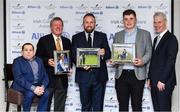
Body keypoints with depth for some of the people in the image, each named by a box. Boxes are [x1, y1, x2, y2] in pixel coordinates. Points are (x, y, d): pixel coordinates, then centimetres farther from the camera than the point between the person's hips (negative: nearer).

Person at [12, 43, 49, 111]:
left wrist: (43, 87, -13)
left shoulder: (39, 61, 14)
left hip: (38, 85, 4)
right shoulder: (17, 61, 0)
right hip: (22, 85, -4)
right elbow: (19, 78, -13)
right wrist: (33, 88, -24)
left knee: (46, 93, -25)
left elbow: (45, 76, 9)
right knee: (30, 93, -33)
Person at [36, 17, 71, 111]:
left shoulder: (67, 41, 13)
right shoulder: (43, 40, 0)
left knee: (60, 106, 10)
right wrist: (47, 61, -20)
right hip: (49, 78, -4)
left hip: (62, 78, 4)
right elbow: (38, 57, -3)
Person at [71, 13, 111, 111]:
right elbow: (73, 56, 2)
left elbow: (108, 54, 4)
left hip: (99, 76, 0)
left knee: (98, 106, 3)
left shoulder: (102, 36, 8)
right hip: (83, 76, 0)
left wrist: (104, 54, -19)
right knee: (85, 106, 9)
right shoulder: (76, 38, 7)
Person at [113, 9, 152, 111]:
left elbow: (149, 52, 4)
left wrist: (142, 61, -16)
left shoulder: (145, 34, 6)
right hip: (121, 74, 2)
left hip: (137, 74, -2)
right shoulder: (118, 35, 13)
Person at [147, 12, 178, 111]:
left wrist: (162, 80, -18)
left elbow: (171, 61, -16)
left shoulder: (171, 38, -9)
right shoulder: (156, 39, 18)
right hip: (154, 82, 8)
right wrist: (149, 78, 14)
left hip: (164, 82, -8)